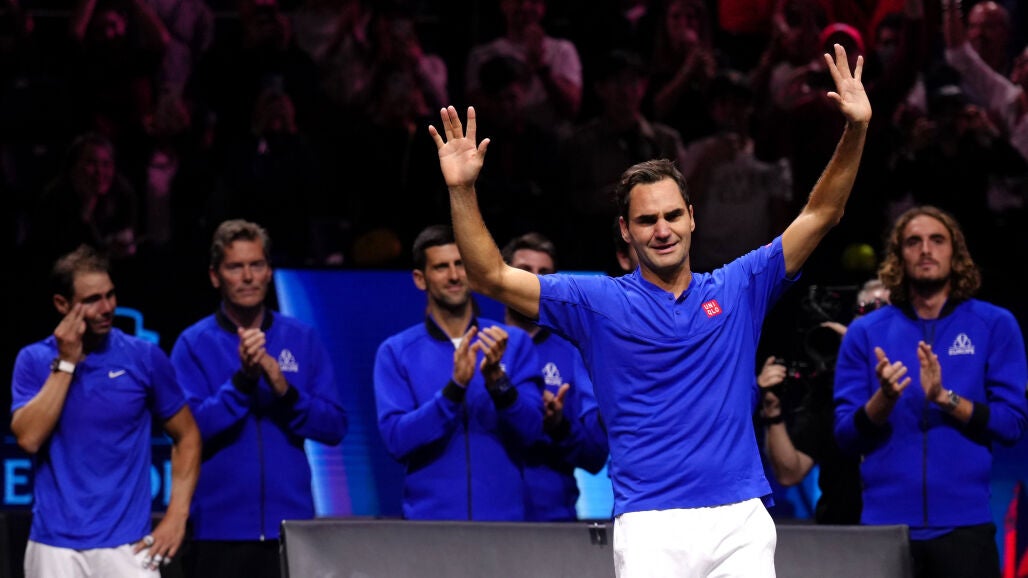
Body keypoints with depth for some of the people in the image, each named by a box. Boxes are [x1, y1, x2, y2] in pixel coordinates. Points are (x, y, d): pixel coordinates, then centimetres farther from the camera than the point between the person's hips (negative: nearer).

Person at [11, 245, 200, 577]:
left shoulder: (145, 358, 1)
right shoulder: (34, 360, 3)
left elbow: (186, 436, 8)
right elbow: (28, 438, -10)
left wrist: (176, 517, -3)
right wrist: (66, 362, -10)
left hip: (126, 546, -1)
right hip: (54, 545, 1)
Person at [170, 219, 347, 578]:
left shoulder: (302, 340, 9)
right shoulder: (194, 344, 2)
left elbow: (334, 427, 3)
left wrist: (283, 389, -12)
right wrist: (242, 379, -20)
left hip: (292, 524, 2)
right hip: (221, 531, -2)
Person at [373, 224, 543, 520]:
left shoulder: (514, 343, 4)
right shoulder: (395, 352, 2)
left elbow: (530, 430, -4)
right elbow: (395, 439, -10)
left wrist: (497, 379, -21)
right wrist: (455, 387, -21)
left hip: (504, 517, 1)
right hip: (429, 518, -1)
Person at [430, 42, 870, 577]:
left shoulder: (738, 289, 11)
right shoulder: (598, 303, 7)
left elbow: (820, 215, 11)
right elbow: (491, 276, 3)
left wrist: (856, 130, 0)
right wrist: (462, 191, -10)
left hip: (741, 520, 2)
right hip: (651, 527, -2)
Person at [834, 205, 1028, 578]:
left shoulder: (995, 325, 4)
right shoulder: (866, 333, 7)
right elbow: (846, 435, 3)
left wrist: (945, 398, -15)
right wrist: (883, 400, -16)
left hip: (964, 523, -1)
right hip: (886, 524, 1)